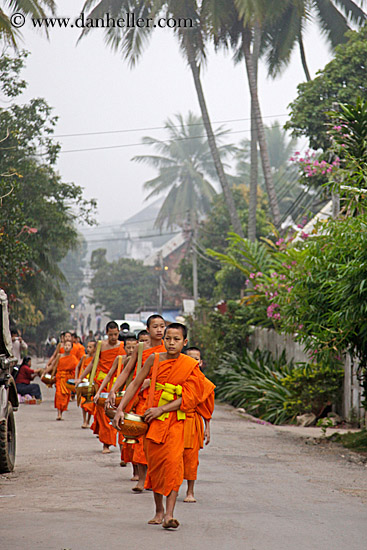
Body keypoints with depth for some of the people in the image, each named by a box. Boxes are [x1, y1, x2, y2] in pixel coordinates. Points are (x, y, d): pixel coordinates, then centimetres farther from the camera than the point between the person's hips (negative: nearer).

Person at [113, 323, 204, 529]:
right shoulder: (154, 360, 2)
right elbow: (135, 384, 8)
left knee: (173, 461, -18)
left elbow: (187, 398, -9)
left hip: (175, 421, -3)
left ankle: (169, 514, -22)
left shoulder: (190, 366, -4)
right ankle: (159, 510, 21)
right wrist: (120, 409, 2)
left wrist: (161, 409, -16)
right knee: (155, 463, 6)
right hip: (153, 419, 3)